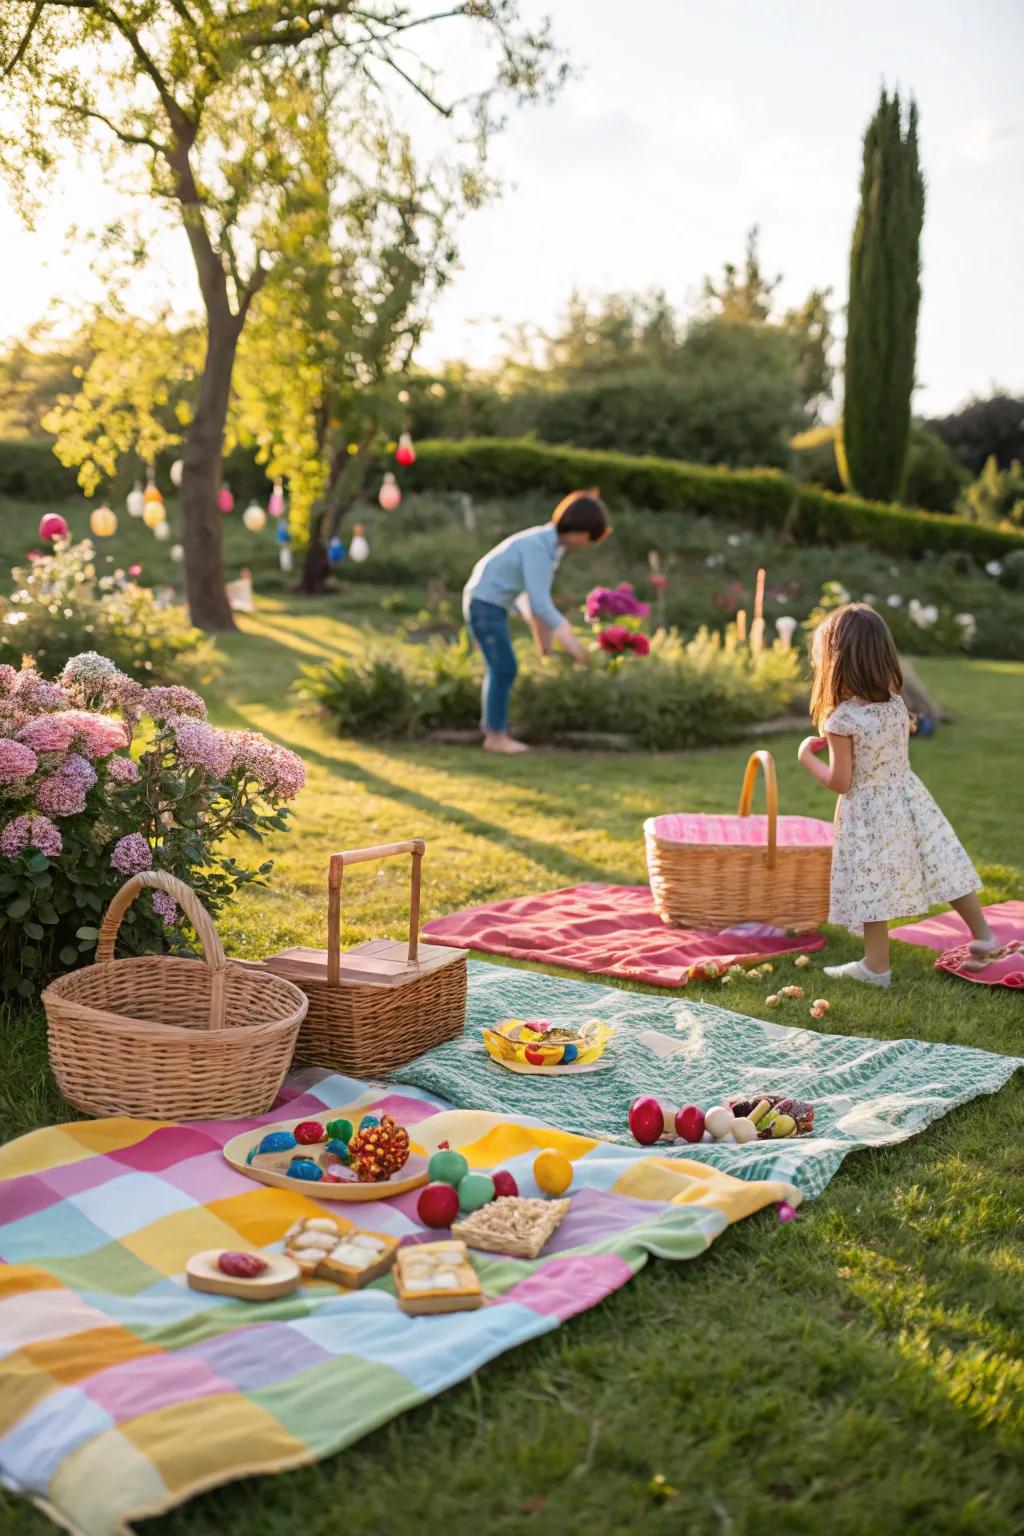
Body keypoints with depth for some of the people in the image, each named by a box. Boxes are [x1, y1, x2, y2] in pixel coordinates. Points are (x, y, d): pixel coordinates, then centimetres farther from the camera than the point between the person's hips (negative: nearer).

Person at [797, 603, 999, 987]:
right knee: (942, 866, 16)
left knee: (871, 887, 5)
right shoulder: (895, 702, -4)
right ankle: (983, 935, 27)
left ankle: (876, 966, 15)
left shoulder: (841, 719, -23)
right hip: (908, 799, 6)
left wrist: (808, 757, -2)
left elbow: (840, 782, -19)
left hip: (867, 815, -6)